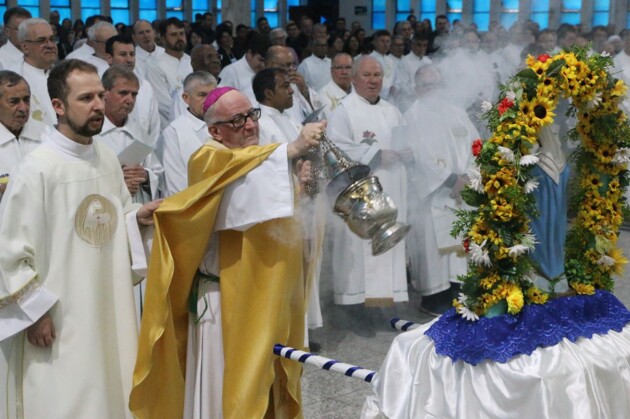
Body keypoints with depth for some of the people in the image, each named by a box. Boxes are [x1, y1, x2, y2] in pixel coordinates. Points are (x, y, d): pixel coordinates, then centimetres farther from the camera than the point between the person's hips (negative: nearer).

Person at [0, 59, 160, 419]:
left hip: (111, 309, 6)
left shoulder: (109, 159, 4)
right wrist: (35, 312, -12)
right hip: (60, 319, -6)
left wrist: (137, 217, -3)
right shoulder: (38, 168, -15)